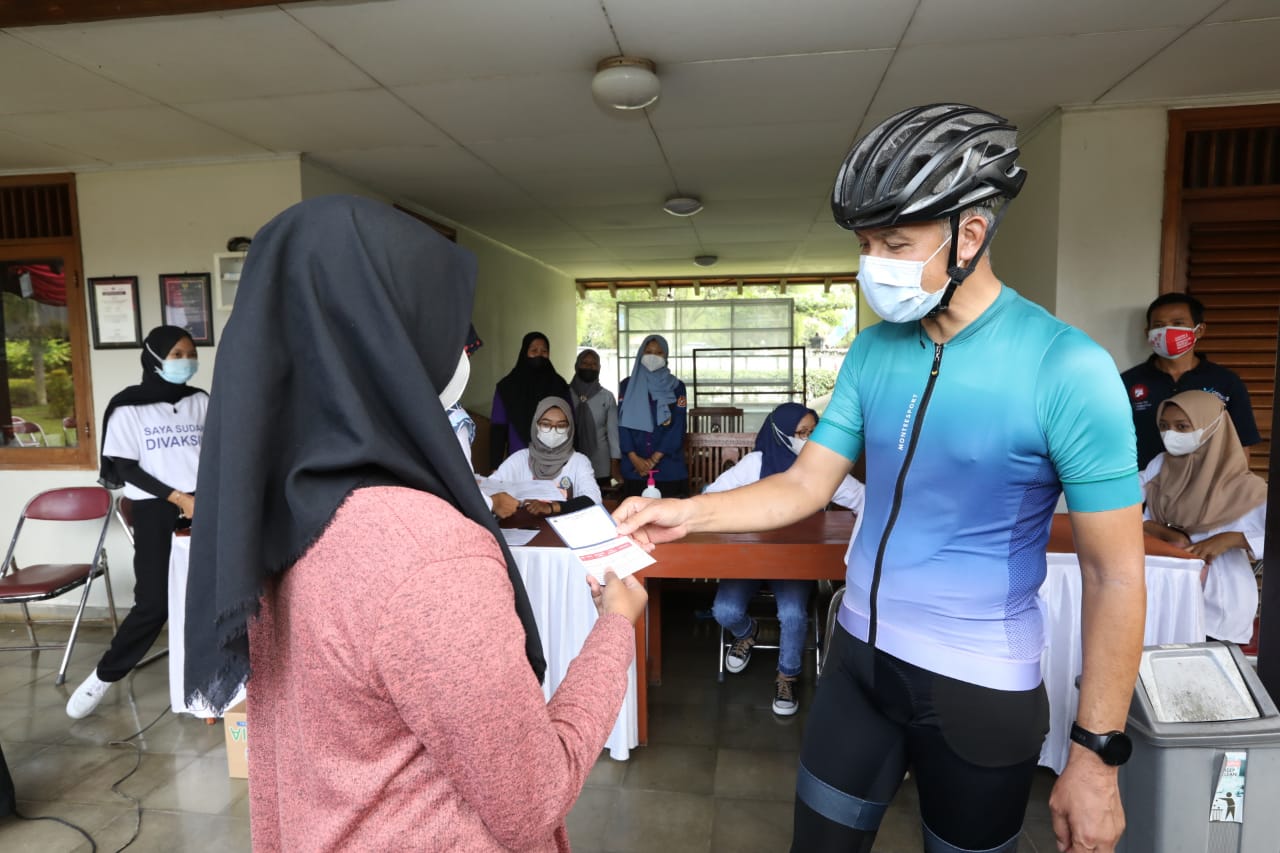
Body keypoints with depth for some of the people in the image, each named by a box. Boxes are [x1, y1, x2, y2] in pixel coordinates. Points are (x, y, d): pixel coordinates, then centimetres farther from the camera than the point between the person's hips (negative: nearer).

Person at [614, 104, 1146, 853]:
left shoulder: (1067, 369, -18)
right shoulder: (872, 352, -2)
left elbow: (1116, 577, -13)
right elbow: (807, 484, 0)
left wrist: (1097, 754, -11)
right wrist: (687, 514, -14)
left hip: (981, 688, -4)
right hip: (861, 655, 5)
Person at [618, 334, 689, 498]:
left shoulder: (676, 387, 4)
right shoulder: (627, 385, 8)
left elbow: (678, 426, -3)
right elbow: (623, 423, 2)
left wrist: (654, 459, -10)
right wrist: (634, 457, -11)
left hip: (668, 465, -1)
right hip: (634, 466, 1)